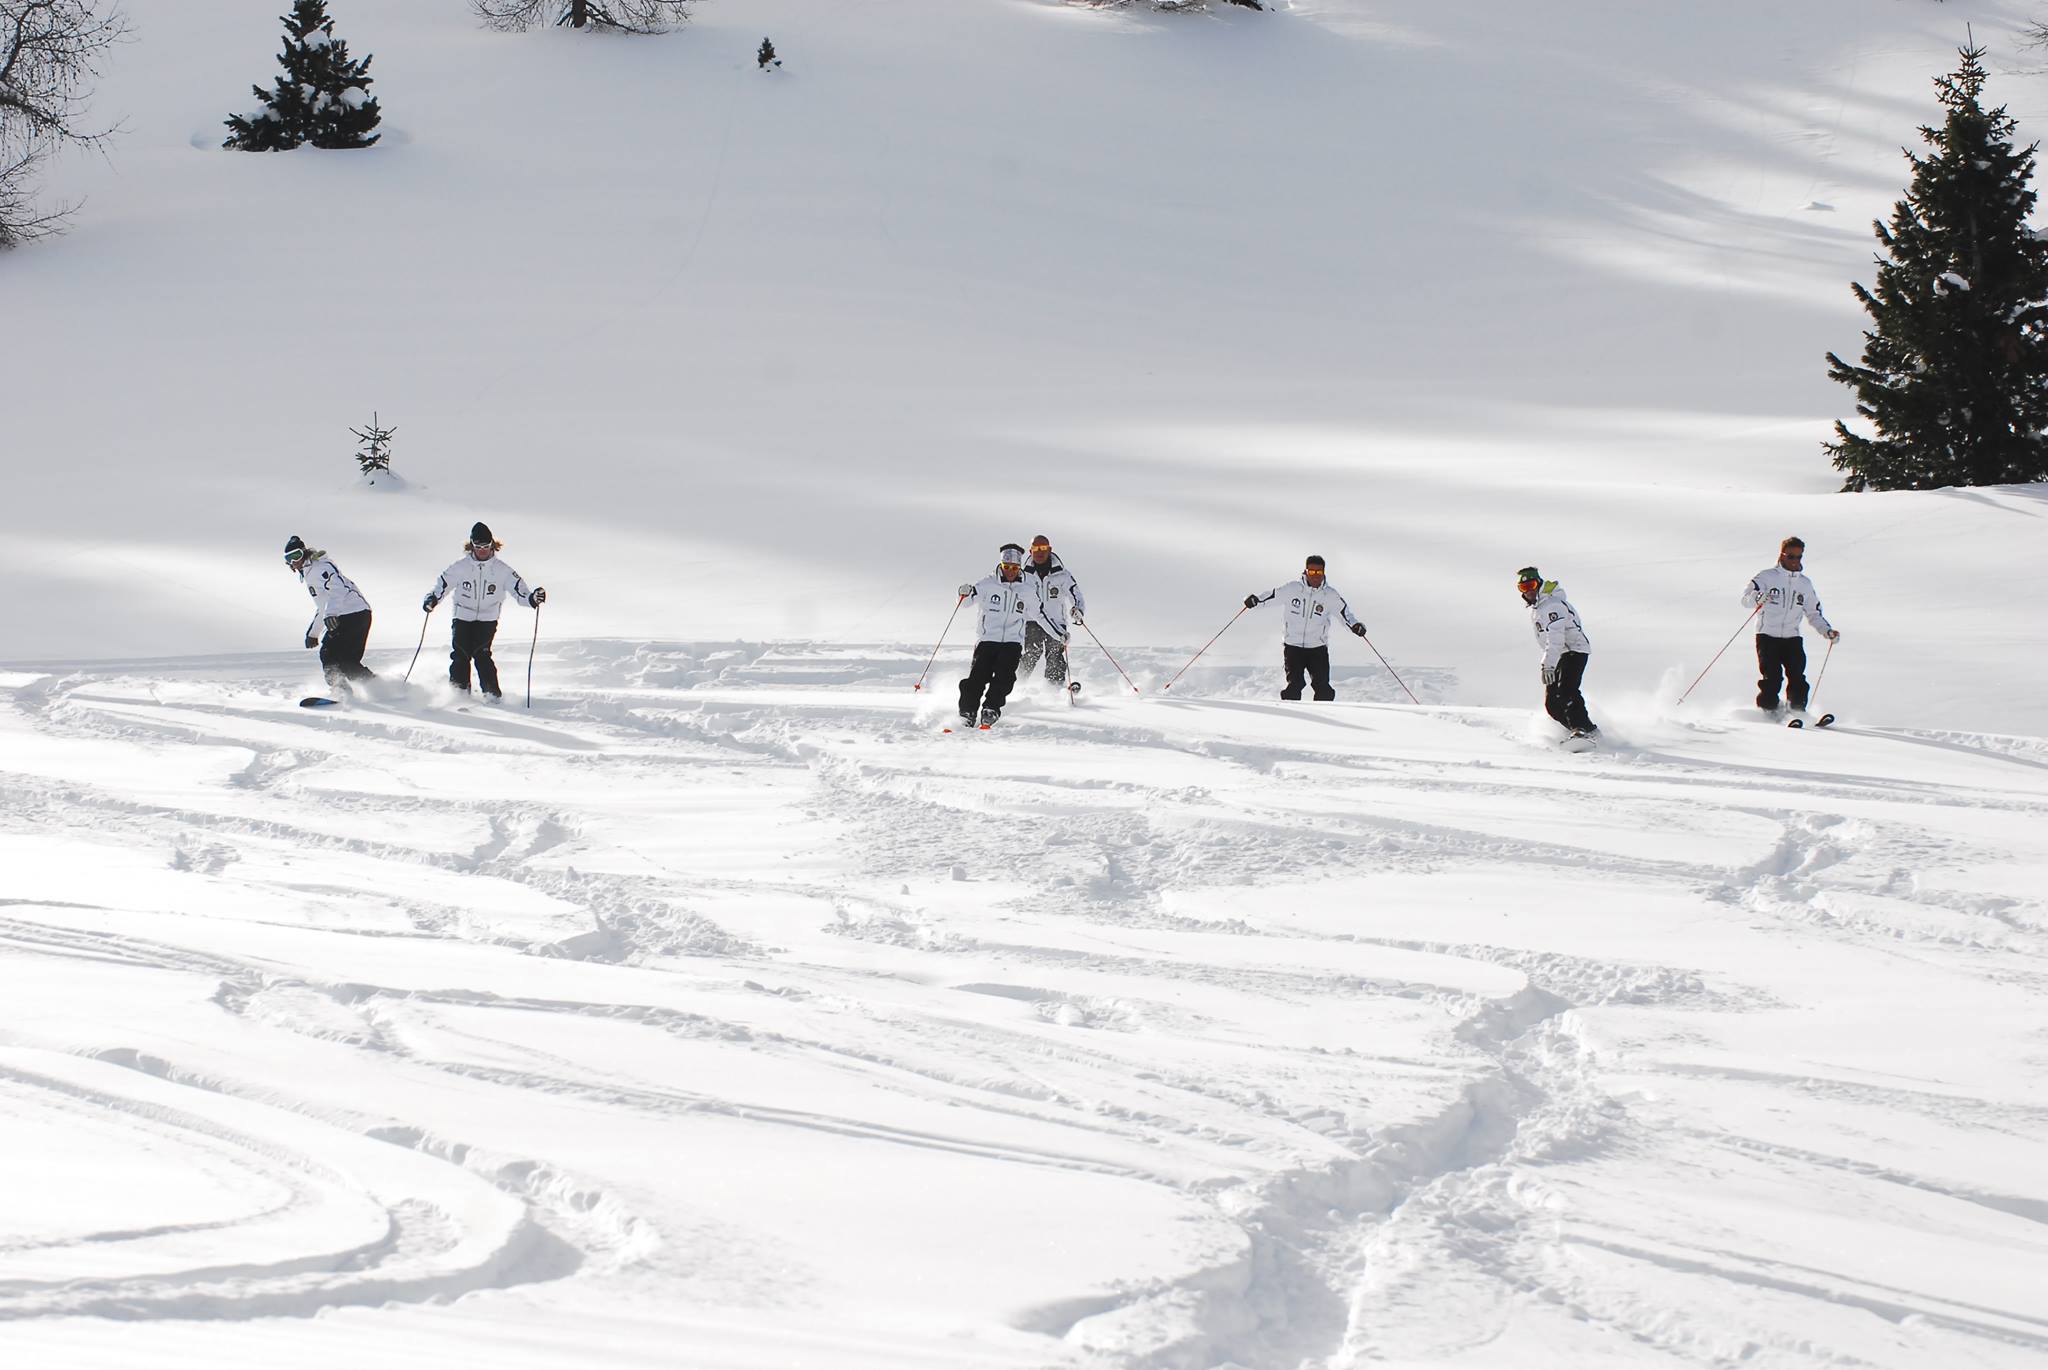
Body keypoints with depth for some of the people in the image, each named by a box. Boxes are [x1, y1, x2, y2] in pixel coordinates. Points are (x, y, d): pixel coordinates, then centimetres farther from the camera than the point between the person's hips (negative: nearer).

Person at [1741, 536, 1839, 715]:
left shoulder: (1805, 584, 15)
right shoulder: (1767, 577, 1)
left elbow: (1814, 614, 22)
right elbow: (1746, 598, -9)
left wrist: (1827, 631, 6)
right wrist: (1758, 597, -31)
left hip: (1792, 638, 4)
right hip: (1767, 636, -4)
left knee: (1797, 677, -12)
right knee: (1772, 676, -16)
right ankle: (1768, 712, -4)